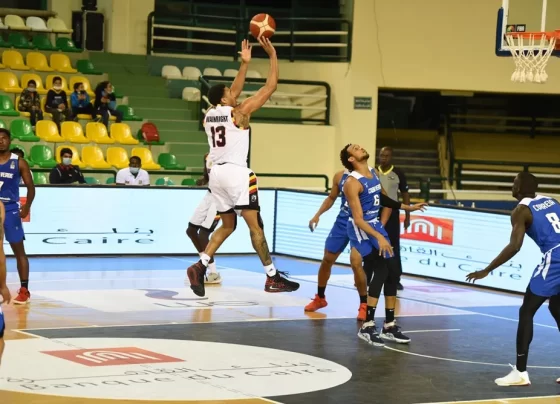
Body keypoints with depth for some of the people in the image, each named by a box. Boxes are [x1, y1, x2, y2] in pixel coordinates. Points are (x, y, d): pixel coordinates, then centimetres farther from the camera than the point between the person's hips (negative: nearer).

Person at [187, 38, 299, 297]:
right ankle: (273, 277, -1)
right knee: (255, 225, -2)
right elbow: (270, 87, -4)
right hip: (236, 173, -7)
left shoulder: (209, 115, 12)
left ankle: (200, 266, 1)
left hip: (217, 173, 7)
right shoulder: (239, 112, -7)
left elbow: (235, 92, 28)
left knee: (228, 225, 17)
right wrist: (272, 55, 3)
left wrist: (245, 63, 31)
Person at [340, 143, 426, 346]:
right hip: (360, 229, -9)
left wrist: (407, 207, 30)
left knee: (391, 274, 9)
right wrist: (378, 237, -33)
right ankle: (368, 326, -18)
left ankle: (389, 326, 18)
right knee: (381, 272, -20)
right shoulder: (352, 182, -20)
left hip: (375, 225, 9)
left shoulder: (375, 173, 7)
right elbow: (358, 219, -24)